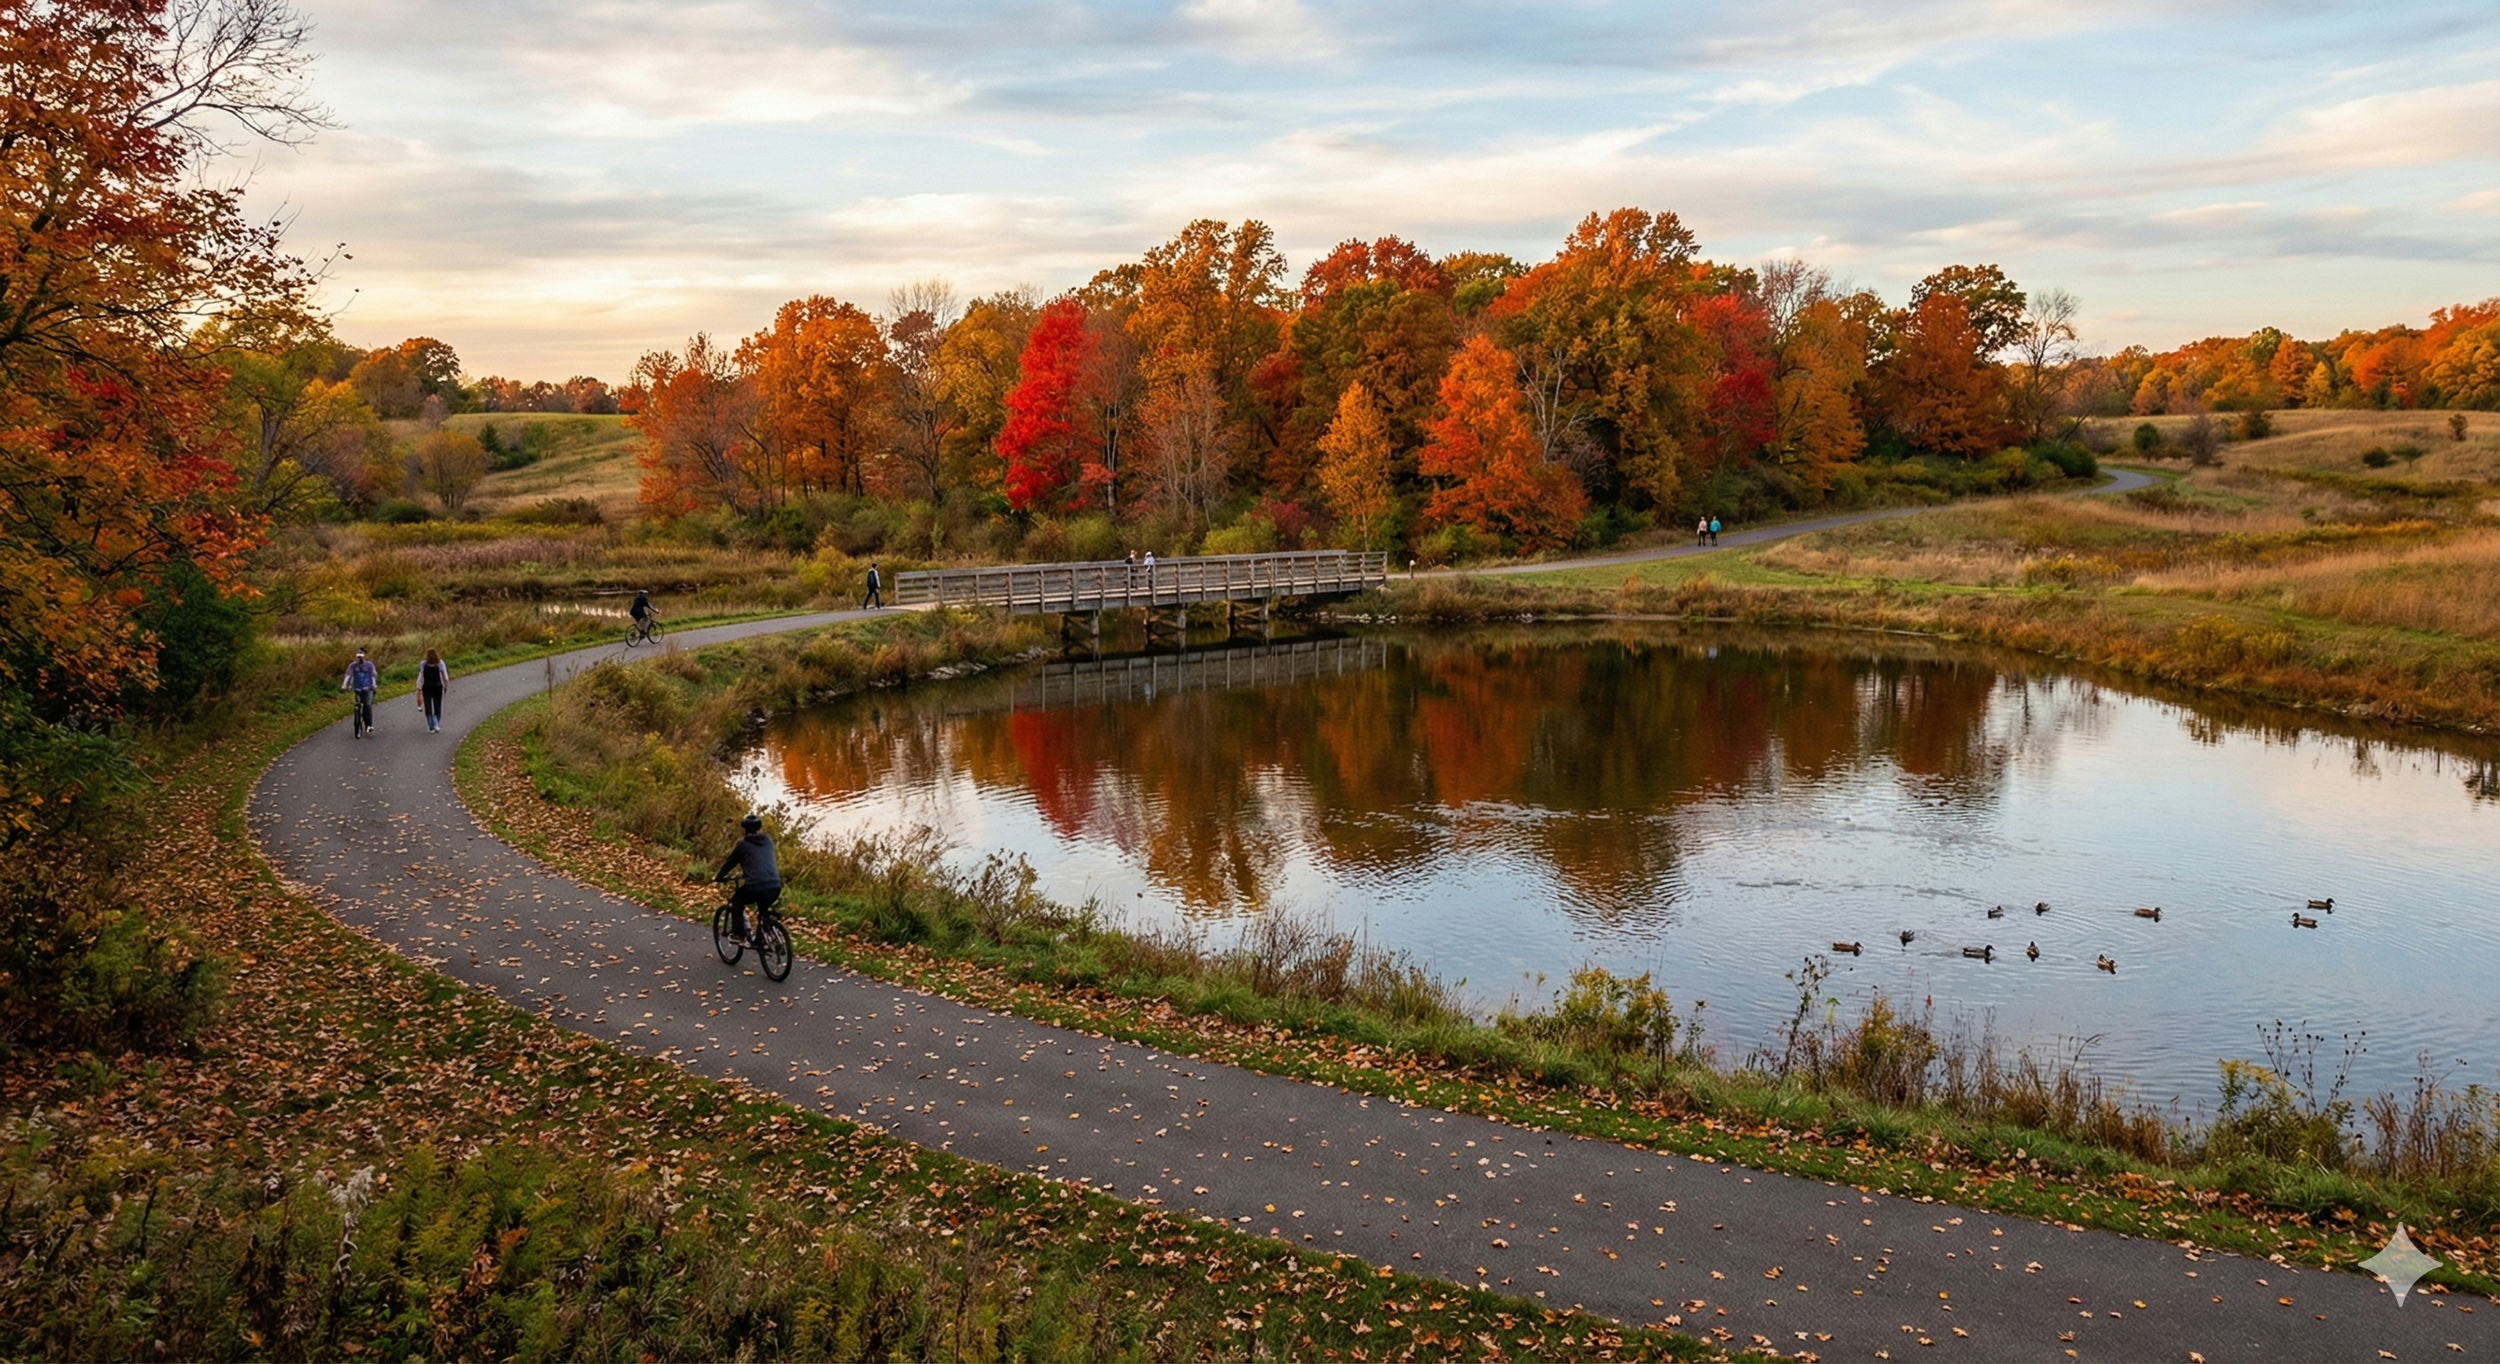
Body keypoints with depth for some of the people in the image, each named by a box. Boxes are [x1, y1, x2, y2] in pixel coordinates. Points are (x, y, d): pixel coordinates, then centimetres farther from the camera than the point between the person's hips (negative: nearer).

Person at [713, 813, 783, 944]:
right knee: (763, 908, 32)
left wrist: (718, 877, 34)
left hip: (756, 886, -4)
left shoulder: (743, 844, 6)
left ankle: (738, 934, 14)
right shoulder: (768, 840, 20)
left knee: (736, 902, 23)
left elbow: (730, 862, 16)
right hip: (775, 887, 4)